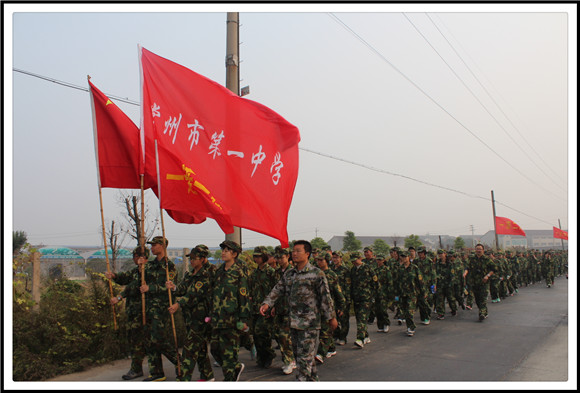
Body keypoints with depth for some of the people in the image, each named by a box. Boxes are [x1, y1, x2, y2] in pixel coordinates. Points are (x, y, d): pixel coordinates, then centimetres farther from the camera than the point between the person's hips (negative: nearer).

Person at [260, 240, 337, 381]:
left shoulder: (316, 273, -8)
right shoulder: (288, 274, 10)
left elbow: (326, 297, -7)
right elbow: (277, 290, 10)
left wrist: (331, 317, -5)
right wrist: (267, 303, -6)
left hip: (310, 322, -7)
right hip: (293, 321, 7)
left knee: (305, 355, -6)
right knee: (298, 353, 16)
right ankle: (312, 378, 32)